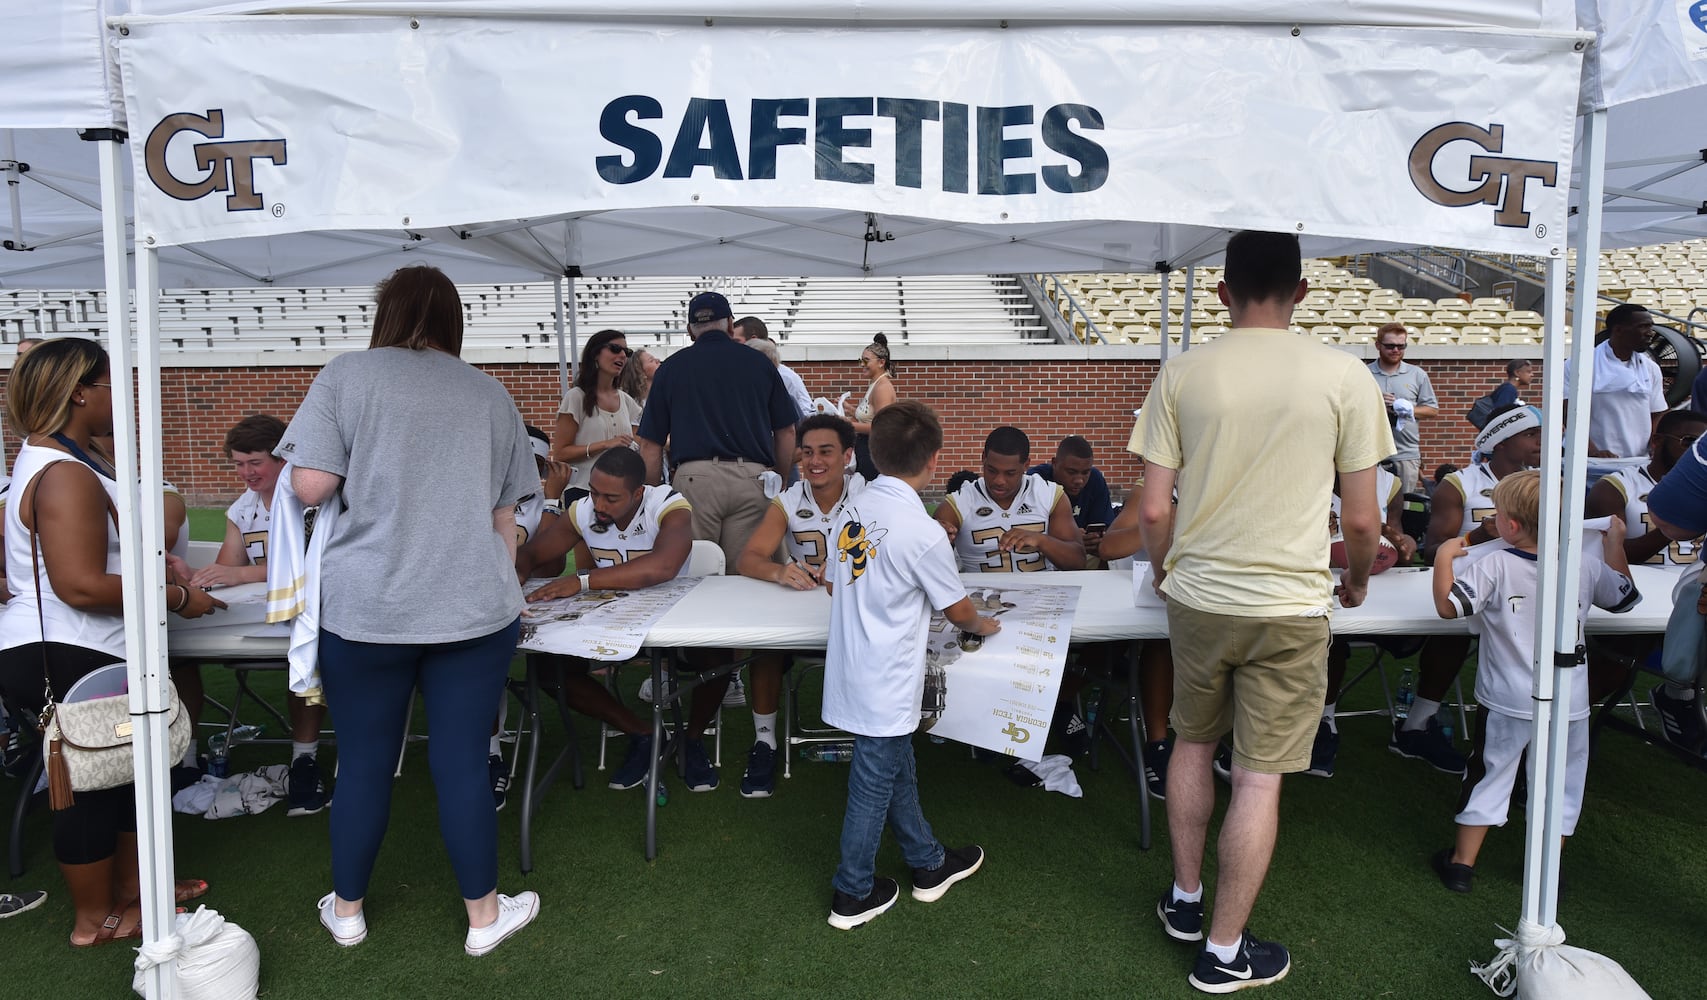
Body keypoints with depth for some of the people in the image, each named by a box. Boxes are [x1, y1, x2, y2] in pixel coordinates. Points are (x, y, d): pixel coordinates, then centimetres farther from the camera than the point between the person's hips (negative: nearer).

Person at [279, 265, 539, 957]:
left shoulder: (346, 374, 0)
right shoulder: (490, 393, 8)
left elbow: (309, 487, -7)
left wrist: (358, 476, 13)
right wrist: (501, 592, 23)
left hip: (365, 609, -1)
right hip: (473, 607, 1)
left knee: (363, 765, 13)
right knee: (463, 764, 8)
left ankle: (347, 910, 31)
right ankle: (484, 915, 21)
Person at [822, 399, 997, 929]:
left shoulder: (851, 513, 0)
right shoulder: (923, 533, -21)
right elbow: (957, 610, -7)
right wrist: (982, 625, 15)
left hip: (850, 673, 8)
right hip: (887, 687, -8)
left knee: (898, 771, 22)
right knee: (874, 786, 8)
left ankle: (928, 864, 40)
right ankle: (853, 895, 24)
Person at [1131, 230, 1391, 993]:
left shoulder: (1182, 373, -4)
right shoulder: (1344, 376, -6)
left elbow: (1153, 511, -4)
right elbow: (1362, 519, -3)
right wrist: (1358, 579, 18)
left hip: (1198, 596, 2)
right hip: (1291, 607, -2)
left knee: (1192, 742, 23)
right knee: (1259, 778, 8)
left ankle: (1185, 899, 36)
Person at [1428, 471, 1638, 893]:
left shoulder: (1496, 565, -16)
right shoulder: (1587, 562, -1)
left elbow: (1448, 606, -20)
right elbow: (1624, 597, 17)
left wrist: (1444, 557, -8)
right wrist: (1615, 542, 26)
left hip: (1508, 702, -3)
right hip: (1569, 702, 3)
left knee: (1489, 774, 9)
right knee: (1562, 782, 16)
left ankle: (1462, 863, 18)